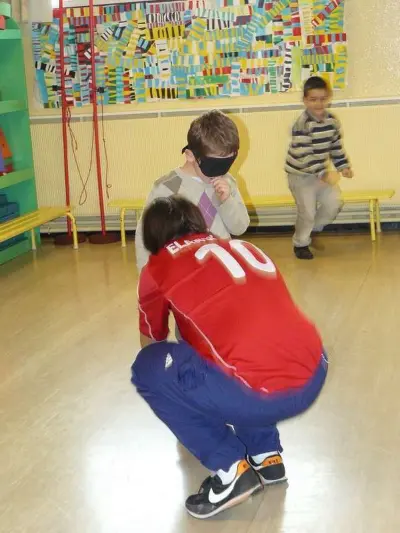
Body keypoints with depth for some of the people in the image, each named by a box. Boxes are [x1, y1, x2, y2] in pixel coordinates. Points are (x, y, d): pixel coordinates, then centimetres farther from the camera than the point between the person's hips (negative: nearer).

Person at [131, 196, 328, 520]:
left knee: (147, 369, 14)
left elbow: (151, 343, 28)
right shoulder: (244, 247, 24)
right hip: (313, 376, 7)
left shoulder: (159, 267, 10)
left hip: (262, 392, -7)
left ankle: (231, 470, 9)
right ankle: (267, 456, 27)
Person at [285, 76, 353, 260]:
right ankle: (301, 244, 19)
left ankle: (314, 228, 30)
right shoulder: (302, 124, -26)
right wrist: (321, 173, -35)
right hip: (300, 174, -7)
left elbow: (336, 146, 11)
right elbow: (303, 154, -30)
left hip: (320, 172, 7)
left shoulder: (332, 121, -2)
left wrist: (343, 166, 4)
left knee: (334, 202, 5)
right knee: (308, 211, -3)